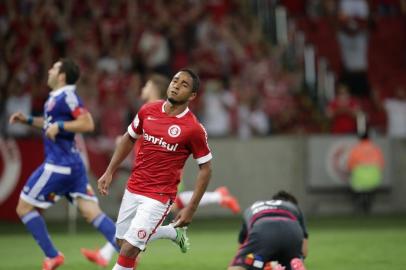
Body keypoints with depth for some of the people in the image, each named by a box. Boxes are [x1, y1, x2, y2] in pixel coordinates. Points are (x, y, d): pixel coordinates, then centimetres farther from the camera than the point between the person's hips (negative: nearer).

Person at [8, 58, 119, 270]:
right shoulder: (55, 97, 15)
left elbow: (87, 124, -20)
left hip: (58, 165, -9)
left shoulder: (67, 96, -13)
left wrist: (59, 126, -20)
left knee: (24, 208, 3)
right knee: (92, 213, 1)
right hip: (73, 164, 9)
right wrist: (28, 120, 22)